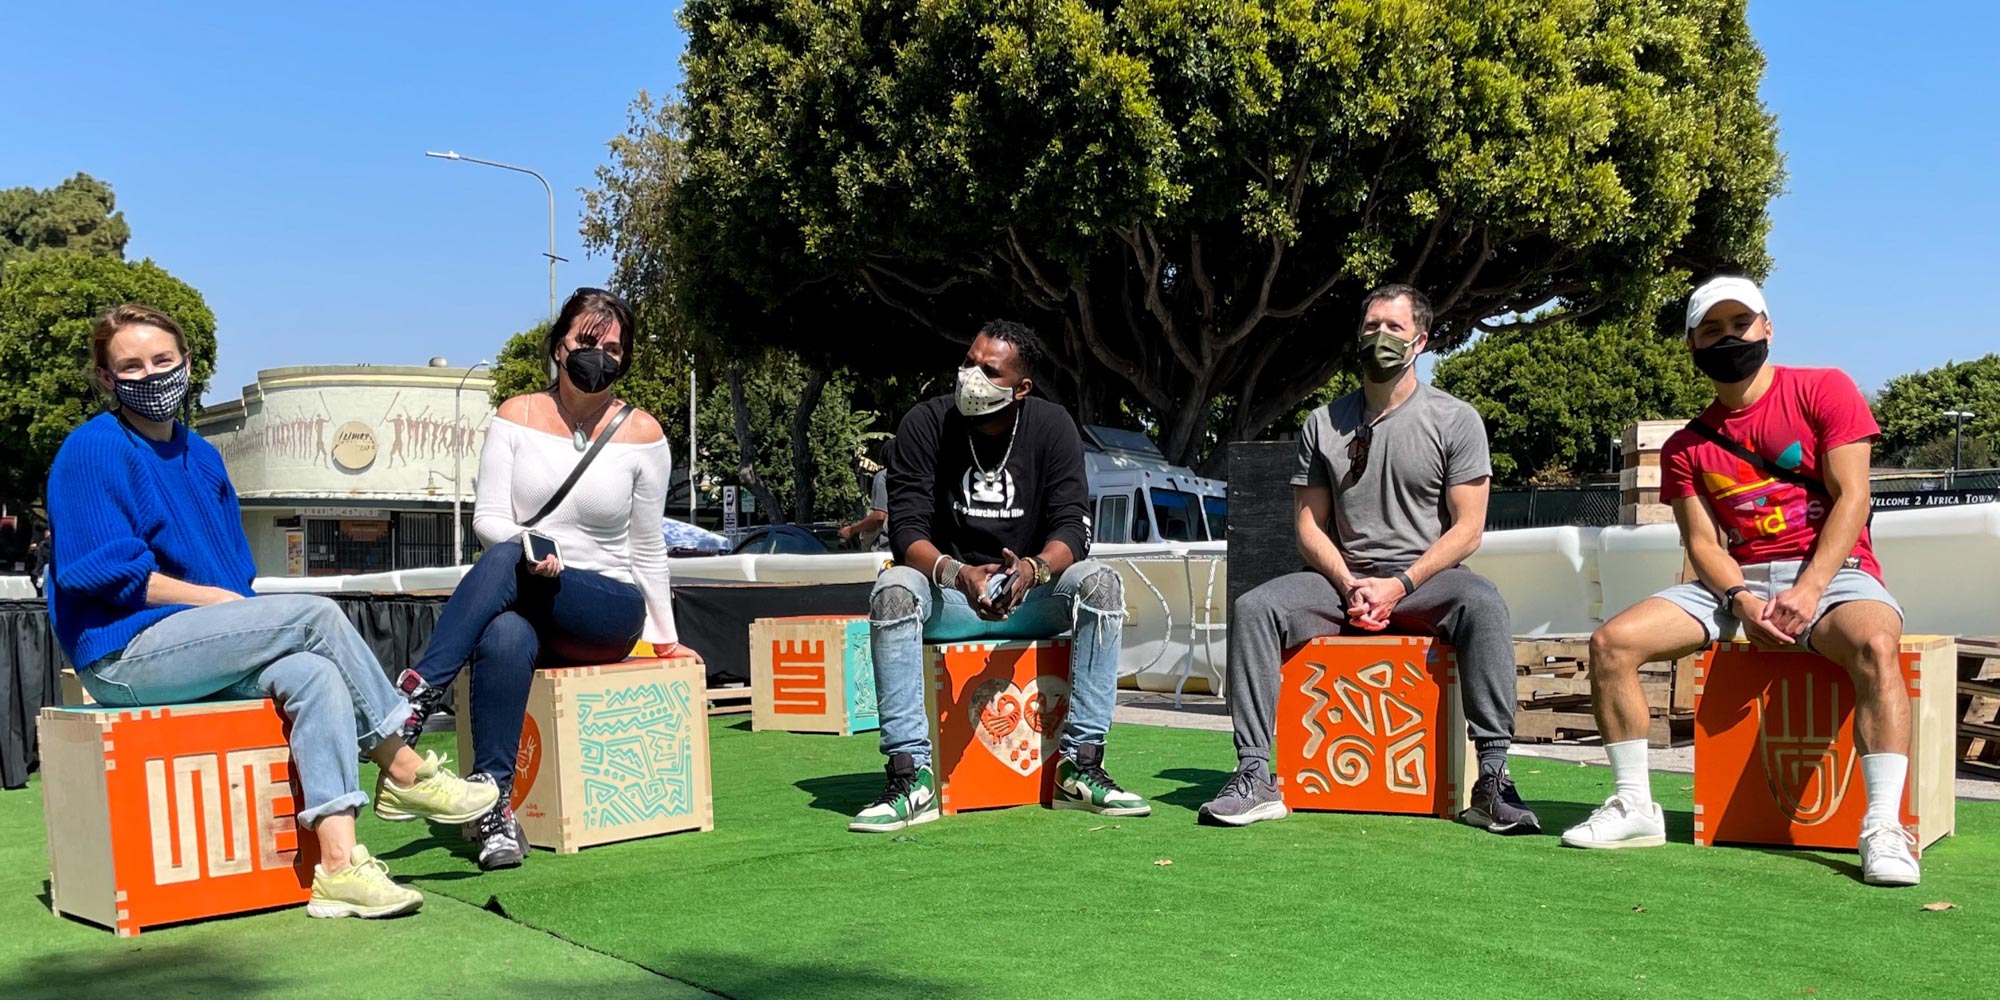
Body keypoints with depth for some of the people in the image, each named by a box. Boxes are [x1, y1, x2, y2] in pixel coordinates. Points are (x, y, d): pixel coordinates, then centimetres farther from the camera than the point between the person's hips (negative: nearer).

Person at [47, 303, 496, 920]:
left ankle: (338, 865, -34)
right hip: (123, 654, -7)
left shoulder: (199, 455, 19)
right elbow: (103, 571, -13)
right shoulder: (93, 450, -4)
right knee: (316, 614, -21)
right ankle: (404, 773, -11)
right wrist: (218, 600, -13)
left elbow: (236, 568, 21)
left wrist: (237, 609, 0)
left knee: (314, 674, -24)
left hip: (194, 648, 7)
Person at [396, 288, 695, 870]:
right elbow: (487, 518, 0)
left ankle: (418, 693, -36)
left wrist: (665, 639, 8)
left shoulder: (641, 434, 3)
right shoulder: (517, 417, 6)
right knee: (505, 637, -38)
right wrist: (528, 546, -23)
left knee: (503, 562, -34)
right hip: (521, 599, 1)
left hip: (609, 610, -1)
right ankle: (495, 807, -36)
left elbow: (647, 547, 8)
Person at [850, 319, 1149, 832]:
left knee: (1101, 583, -26)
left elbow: (1072, 528, -10)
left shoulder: (1051, 426, -4)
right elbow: (906, 529, -13)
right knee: (892, 590, -33)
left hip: (1030, 595, 1)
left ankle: (1081, 765, -23)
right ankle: (911, 775, -33)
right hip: (945, 600, -1)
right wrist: (957, 574, -34)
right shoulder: (927, 423, -7)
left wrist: (1034, 569, -34)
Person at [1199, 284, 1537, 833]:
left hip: (1424, 578, -2)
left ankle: (1492, 778, -32)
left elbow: (1467, 528, -3)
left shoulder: (1455, 419, 3)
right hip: (1342, 577, 2)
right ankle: (1255, 778, -25)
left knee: (1483, 604, -35)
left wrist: (1399, 585, -15)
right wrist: (1348, 584, -10)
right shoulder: (1324, 423, 11)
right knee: (1252, 609, -23)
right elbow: (1309, 524, 9)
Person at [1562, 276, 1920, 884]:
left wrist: (1808, 591, -19)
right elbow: (1702, 543, 4)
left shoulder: (1824, 390, 2)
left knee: (1875, 644, -38)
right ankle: (1635, 806, -11)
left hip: (1831, 571, -3)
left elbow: (1851, 498, -6)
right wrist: (1742, 602, -17)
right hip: (1738, 582, 4)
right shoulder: (1687, 446, 12)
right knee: (1611, 643, -15)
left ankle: (1884, 827, -37)